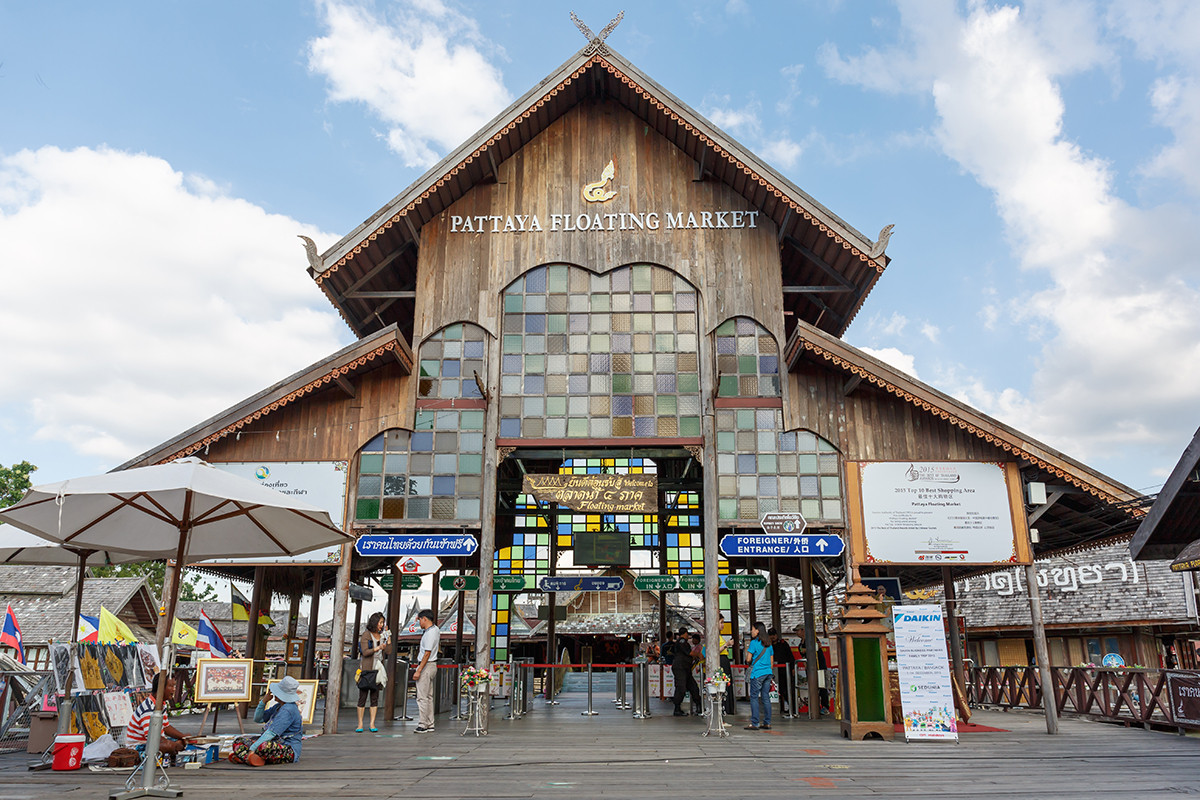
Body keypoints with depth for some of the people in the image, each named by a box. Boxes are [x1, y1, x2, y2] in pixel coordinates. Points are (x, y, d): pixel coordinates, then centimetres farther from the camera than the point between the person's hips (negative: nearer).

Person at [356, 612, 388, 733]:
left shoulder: (382, 635, 13)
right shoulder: (366, 634, -3)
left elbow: (388, 651, 6)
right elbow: (365, 652, -10)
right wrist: (378, 648, -21)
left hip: (378, 669, 5)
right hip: (367, 668, -4)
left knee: (375, 697, 3)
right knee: (363, 696, -2)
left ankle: (372, 724, 6)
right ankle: (360, 724, 4)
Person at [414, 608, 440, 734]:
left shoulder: (430, 633, -18)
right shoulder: (436, 629, 10)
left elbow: (427, 654, -22)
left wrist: (418, 671, -22)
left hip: (426, 666, -10)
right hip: (432, 666, 10)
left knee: (422, 697, -7)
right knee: (429, 696, 11)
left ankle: (422, 725, -6)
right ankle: (430, 725, 14)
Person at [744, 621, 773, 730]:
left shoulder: (754, 643, -9)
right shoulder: (768, 644, 12)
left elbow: (748, 660, -10)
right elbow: (771, 661, 17)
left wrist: (747, 652, 9)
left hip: (757, 673, -7)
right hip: (768, 673, 7)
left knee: (754, 697, -2)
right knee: (766, 698, 10)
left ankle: (754, 724, -4)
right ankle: (767, 723, 11)